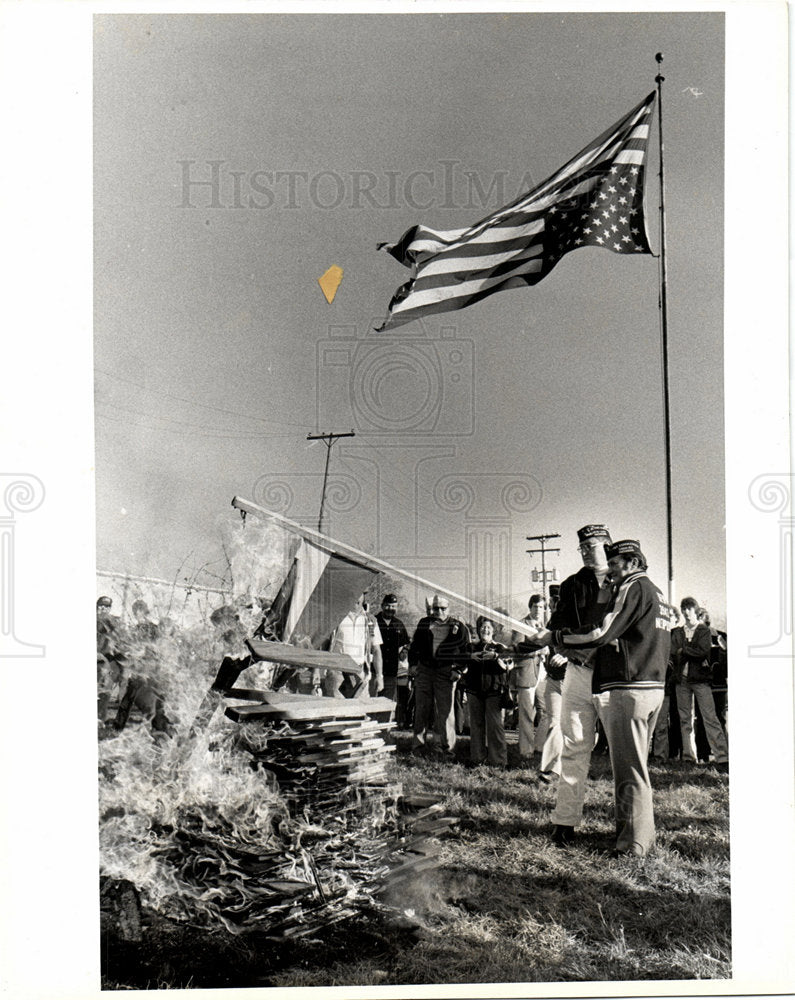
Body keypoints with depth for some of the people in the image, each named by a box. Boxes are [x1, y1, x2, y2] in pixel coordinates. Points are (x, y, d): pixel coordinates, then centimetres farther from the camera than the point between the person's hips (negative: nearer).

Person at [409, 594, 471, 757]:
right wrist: (413, 665, 9)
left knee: (445, 710, -2)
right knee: (421, 708, 5)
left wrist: (458, 670, -2)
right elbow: (414, 645, 16)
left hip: (445, 672, -2)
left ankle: (447, 745, 7)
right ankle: (418, 743, 13)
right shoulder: (424, 623, 10)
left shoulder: (458, 627, 1)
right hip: (424, 670, 2)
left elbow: (466, 650, 5)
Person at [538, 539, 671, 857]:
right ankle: (641, 835, 25)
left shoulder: (633, 588, -10)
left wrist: (556, 637, -9)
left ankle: (633, 843, 0)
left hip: (627, 688, -10)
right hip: (655, 686, 10)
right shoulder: (656, 593, 20)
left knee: (630, 768, -4)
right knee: (636, 765, 17)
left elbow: (602, 633, -19)